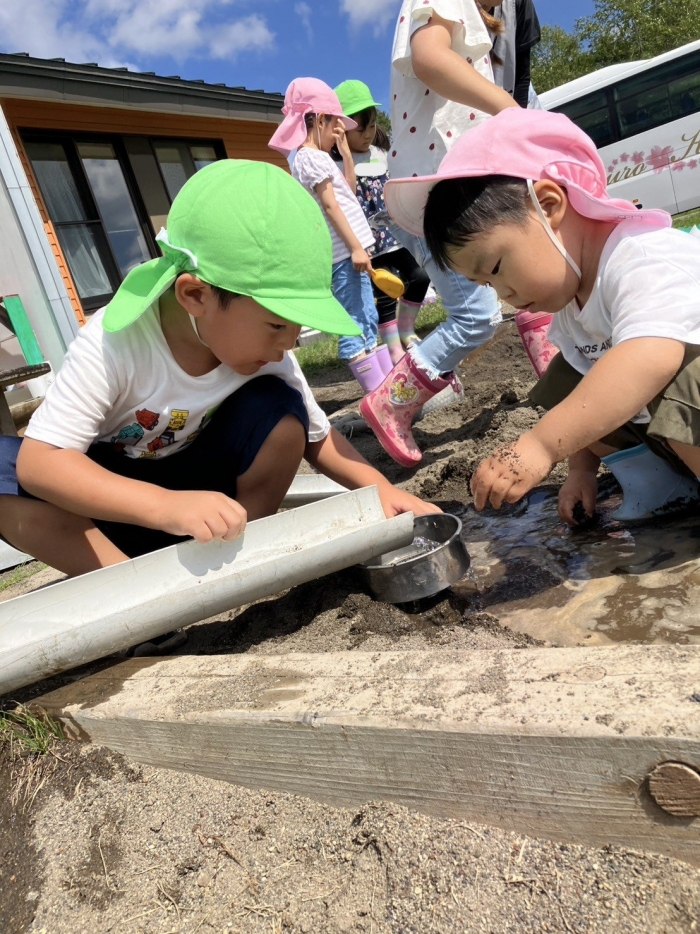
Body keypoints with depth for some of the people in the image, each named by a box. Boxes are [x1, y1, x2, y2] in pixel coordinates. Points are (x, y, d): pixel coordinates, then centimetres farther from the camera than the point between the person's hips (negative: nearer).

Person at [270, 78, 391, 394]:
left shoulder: (309, 157, 22)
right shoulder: (313, 157, -8)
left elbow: (349, 189, 29)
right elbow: (330, 205, -16)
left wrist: (345, 150, 22)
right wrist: (356, 247, -20)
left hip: (348, 249, 11)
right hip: (344, 251, -11)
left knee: (368, 321, 11)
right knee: (355, 327, -11)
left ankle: (391, 385, 18)